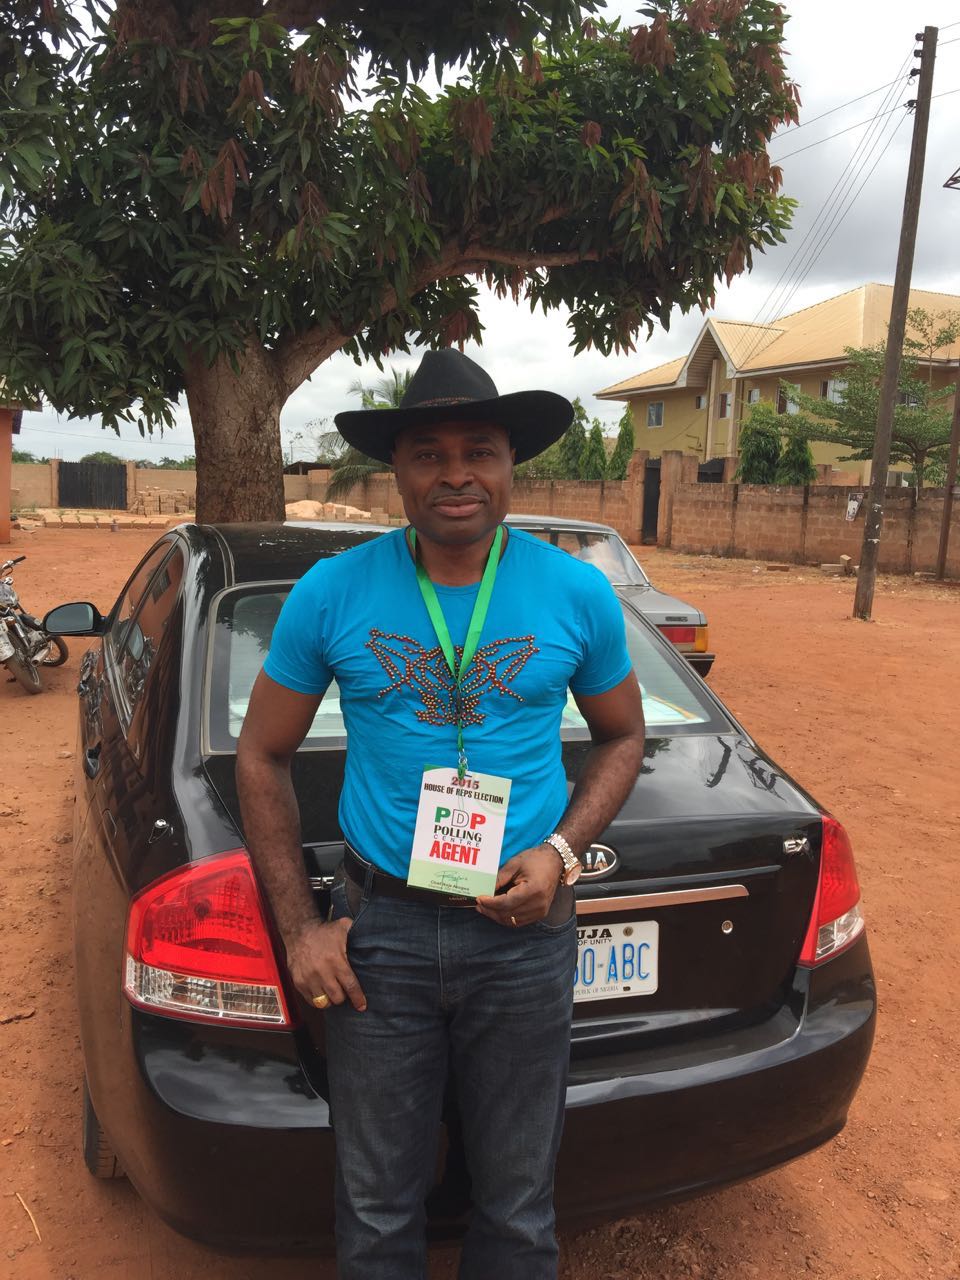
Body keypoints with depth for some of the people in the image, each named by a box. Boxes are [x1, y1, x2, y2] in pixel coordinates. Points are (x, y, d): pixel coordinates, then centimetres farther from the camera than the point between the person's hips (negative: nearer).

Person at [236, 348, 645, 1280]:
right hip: (379, 930, 0)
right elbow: (262, 757, 2)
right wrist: (300, 928, -2)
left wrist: (562, 850, -9)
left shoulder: (576, 593, -5)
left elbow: (622, 735, 8)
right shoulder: (331, 594, -7)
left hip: (524, 931, 1)